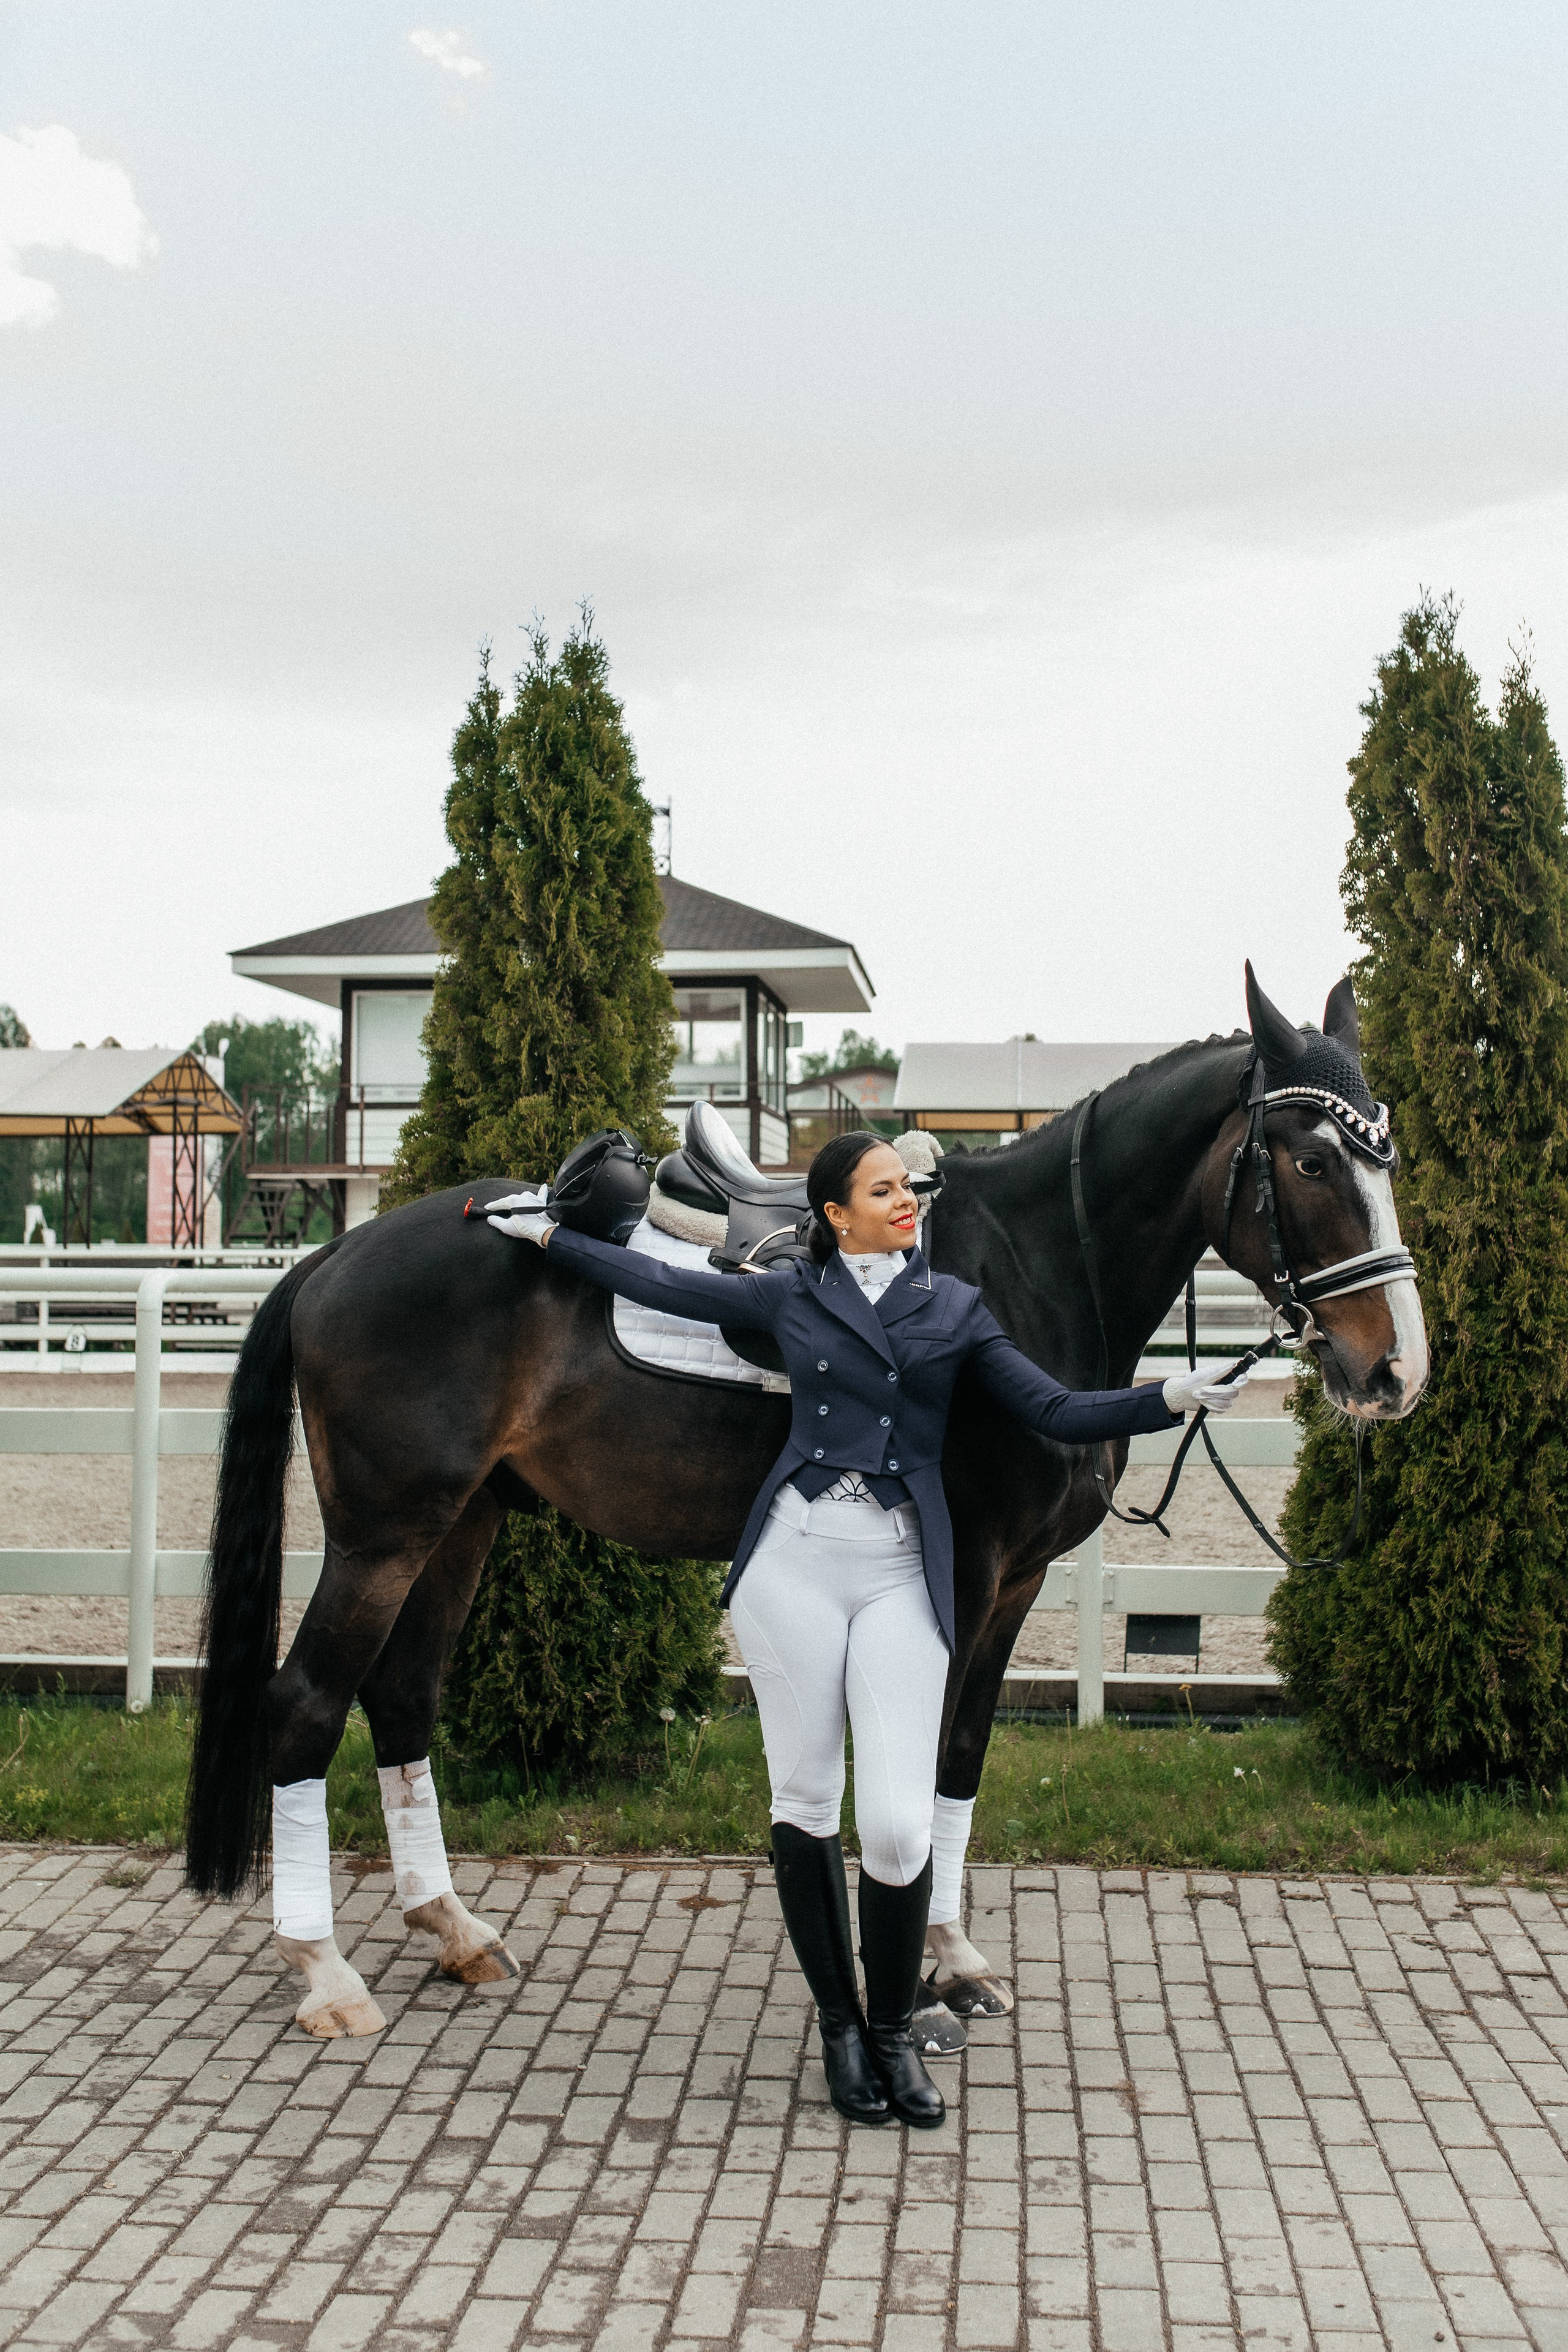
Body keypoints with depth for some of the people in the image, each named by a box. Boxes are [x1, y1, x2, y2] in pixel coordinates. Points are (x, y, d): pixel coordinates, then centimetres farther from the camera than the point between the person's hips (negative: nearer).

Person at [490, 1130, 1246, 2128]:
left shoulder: (956, 1307, 10)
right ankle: (840, 2027, 23)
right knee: (806, 1803, 5)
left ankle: (894, 2029, 15)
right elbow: (664, 1284, 18)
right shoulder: (792, 1296, 10)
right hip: (796, 1557, 1)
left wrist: (1171, 1399, -7)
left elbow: (1057, 1412, 6)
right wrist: (551, 1234, 21)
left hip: (904, 1570, 0)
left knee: (899, 1824, -9)